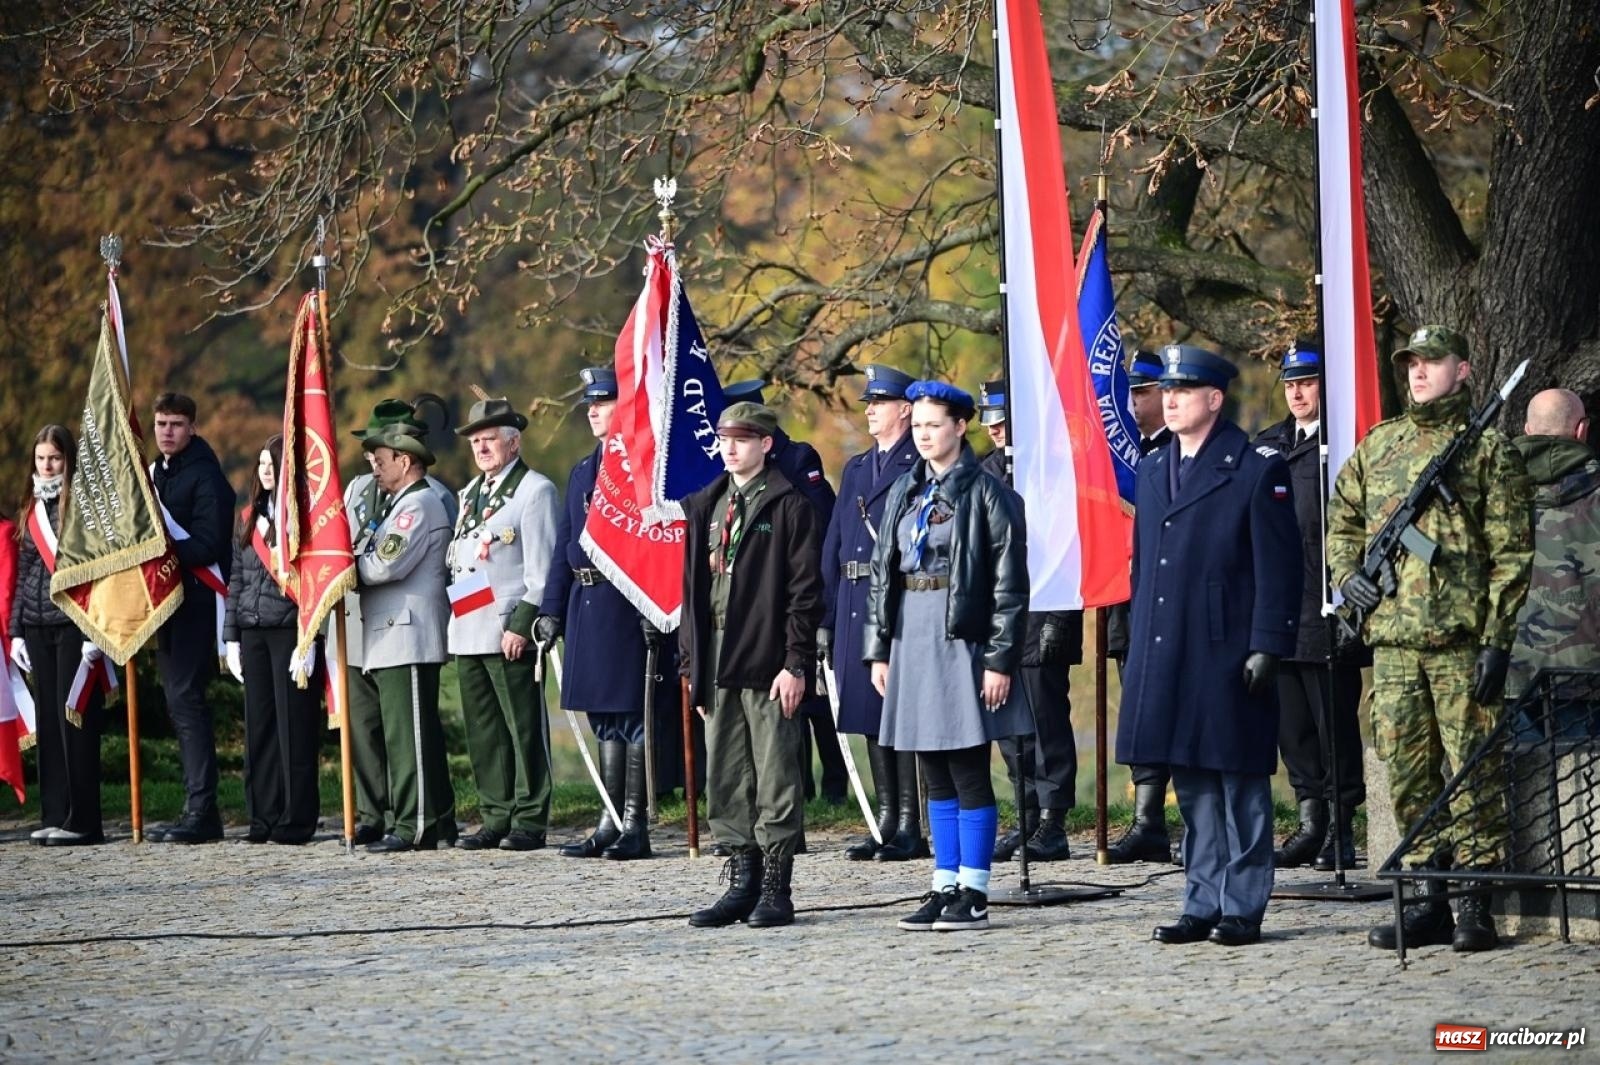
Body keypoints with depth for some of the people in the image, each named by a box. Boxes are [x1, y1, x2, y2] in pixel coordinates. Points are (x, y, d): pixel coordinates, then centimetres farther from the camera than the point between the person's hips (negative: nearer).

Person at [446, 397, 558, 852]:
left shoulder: (535, 489, -3)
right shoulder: (470, 492, 21)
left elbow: (541, 568, -9)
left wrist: (522, 624, -15)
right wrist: (453, 619, 15)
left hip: (510, 633, -8)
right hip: (468, 633, 8)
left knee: (524, 729, -4)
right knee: (483, 732, 8)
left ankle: (529, 821, -2)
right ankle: (496, 817, 12)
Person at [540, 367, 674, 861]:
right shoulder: (583, 471, 18)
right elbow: (565, 544, 20)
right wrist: (552, 610, 14)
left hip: (627, 606, -8)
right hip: (587, 606, 8)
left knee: (633, 716, -3)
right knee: (605, 719, 11)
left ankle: (635, 826, 1)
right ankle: (609, 824, 16)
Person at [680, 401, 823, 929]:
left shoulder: (789, 506, -4)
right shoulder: (705, 506, 15)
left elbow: (805, 590, -8)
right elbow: (693, 588, 17)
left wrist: (796, 663, -14)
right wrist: (691, 663, 12)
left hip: (769, 663, -6)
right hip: (717, 662, 7)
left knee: (775, 777, -2)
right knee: (725, 777, 8)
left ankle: (776, 887, 2)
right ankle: (742, 880, 15)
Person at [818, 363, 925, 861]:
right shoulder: (855, 469, 19)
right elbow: (833, 545, 18)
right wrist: (826, 617, 12)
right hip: (854, 608, 8)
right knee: (869, 717, 9)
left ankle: (910, 830, -2)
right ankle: (887, 824, 15)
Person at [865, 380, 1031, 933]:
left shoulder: (986, 494, -6)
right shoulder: (904, 493, 12)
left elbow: (1010, 585, -8)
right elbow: (883, 572, 16)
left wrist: (1000, 659, -13)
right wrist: (879, 650, 10)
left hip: (962, 638, -6)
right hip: (912, 636, 6)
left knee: (968, 771, -3)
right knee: (936, 775, 9)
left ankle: (974, 893, 1)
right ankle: (945, 887, 14)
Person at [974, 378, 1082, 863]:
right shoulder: (985, 472, 15)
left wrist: (1058, 618, -15)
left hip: (1041, 617, -7)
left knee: (1045, 721, -6)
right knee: (1011, 725, 10)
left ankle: (1052, 827, -3)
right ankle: (1027, 822, 17)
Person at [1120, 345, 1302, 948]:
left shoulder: (1257, 470, -4)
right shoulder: (1153, 470, 15)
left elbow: (1279, 567, -8)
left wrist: (1266, 648, -14)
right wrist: (1138, 648, 15)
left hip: (1228, 657, -6)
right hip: (1164, 659, 6)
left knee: (1239, 782, 0)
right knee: (1192, 786, 10)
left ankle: (1243, 908, 4)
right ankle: (1203, 904, 16)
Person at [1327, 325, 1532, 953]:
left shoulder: (1488, 449, 1)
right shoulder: (1377, 446, 15)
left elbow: (1511, 553, -3)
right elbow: (1342, 520, 27)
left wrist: (1497, 640, -10)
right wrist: (1346, 572, 6)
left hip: (1461, 641, -5)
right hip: (1392, 640, 5)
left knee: (1472, 772, -4)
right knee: (1408, 773, 6)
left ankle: (1475, 905, 0)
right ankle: (1429, 896, 14)